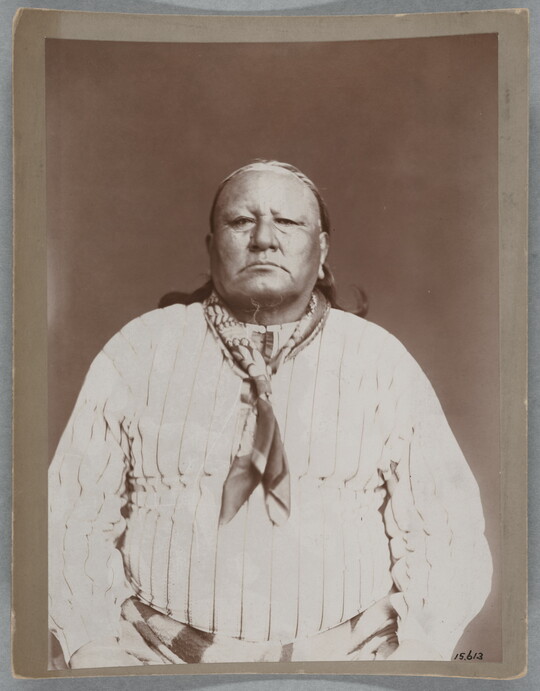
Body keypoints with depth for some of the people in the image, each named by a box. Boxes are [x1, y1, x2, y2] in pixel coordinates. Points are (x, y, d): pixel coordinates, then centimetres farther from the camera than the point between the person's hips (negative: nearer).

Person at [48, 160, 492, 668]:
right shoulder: (138, 350, 5)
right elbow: (74, 516, 3)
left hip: (345, 651, 2)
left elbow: (448, 532, 3)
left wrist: (412, 654, -9)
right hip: (158, 651, 0)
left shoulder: (382, 360, 5)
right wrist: (95, 645, -8)